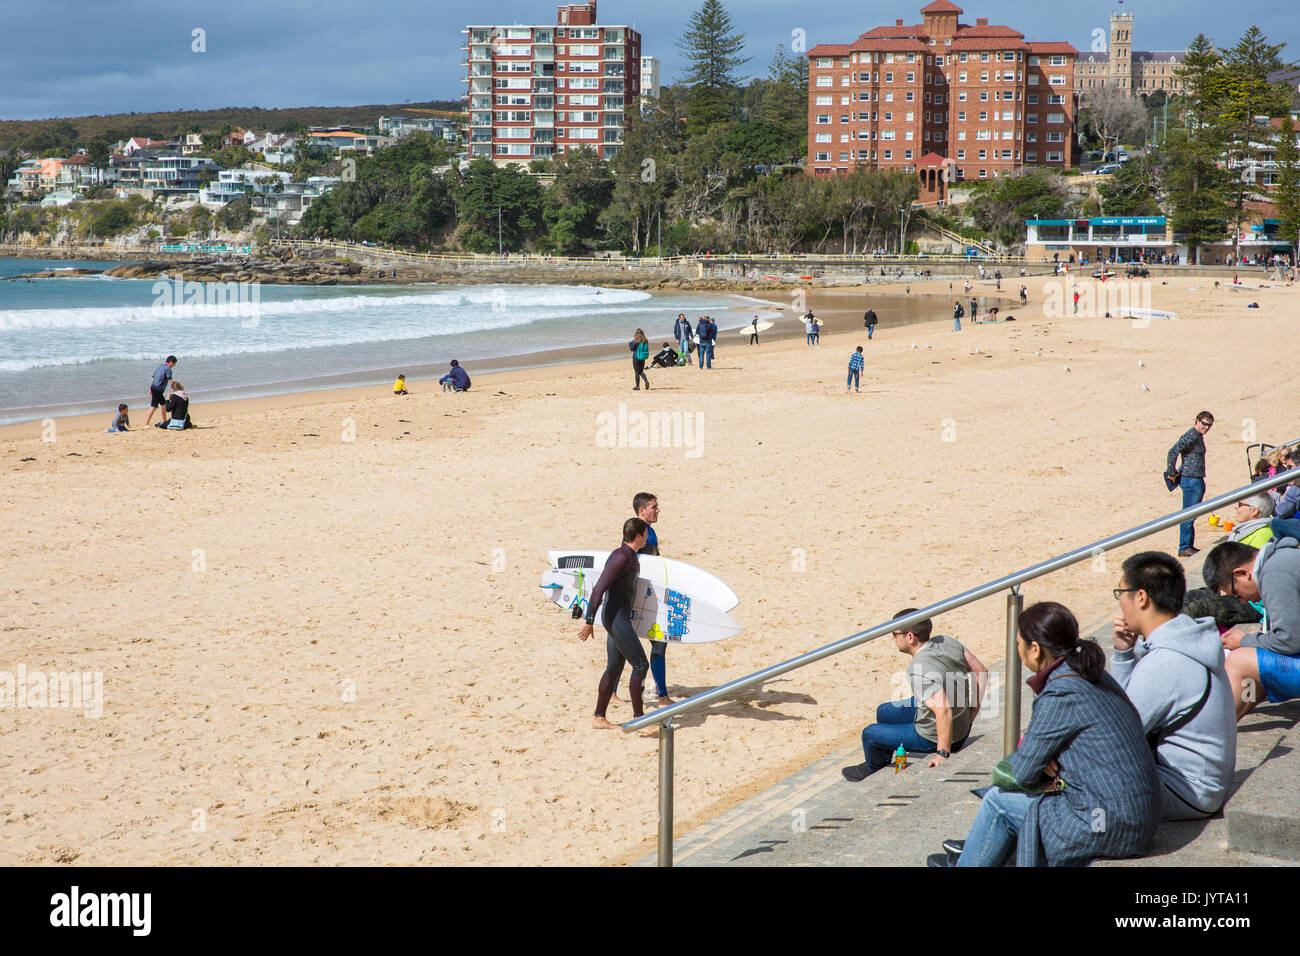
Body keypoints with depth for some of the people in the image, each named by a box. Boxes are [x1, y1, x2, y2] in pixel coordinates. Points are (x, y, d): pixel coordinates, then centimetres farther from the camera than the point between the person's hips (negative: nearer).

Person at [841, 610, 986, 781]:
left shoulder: (918, 671, -33)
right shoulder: (946, 642, -8)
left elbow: (944, 711, -41)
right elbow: (981, 671, 0)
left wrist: (943, 754, -29)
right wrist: (971, 716, 7)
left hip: (932, 738, -8)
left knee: (870, 733, 11)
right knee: (884, 712, 26)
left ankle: (873, 770, 42)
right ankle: (883, 761, 48)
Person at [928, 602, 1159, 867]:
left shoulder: (1060, 696, -18)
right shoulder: (1094, 676, 9)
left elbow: (1023, 772, -10)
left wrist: (1015, 756, 11)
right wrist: (1028, 745, 2)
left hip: (1106, 831, -8)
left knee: (999, 801, 9)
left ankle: (970, 860, 29)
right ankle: (975, 848, 40)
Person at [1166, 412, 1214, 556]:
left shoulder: (1199, 436, 15)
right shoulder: (1190, 436, -15)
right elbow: (1173, 452, -23)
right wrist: (1171, 473, -16)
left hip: (1198, 480, 10)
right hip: (1190, 480, -10)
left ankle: (1189, 546, 20)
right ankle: (1184, 548, -5)